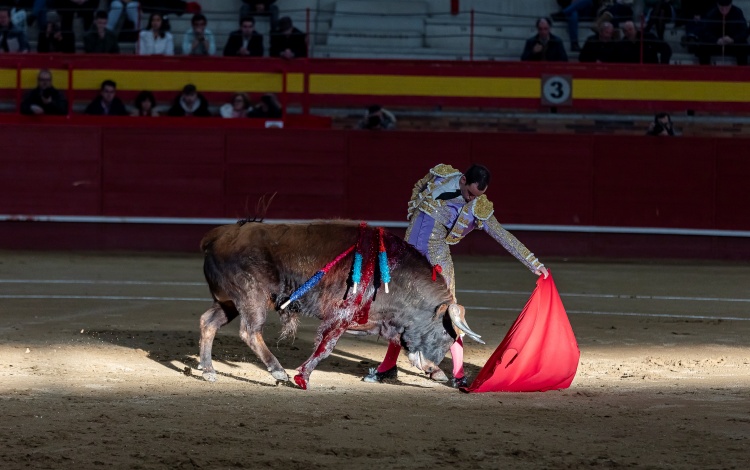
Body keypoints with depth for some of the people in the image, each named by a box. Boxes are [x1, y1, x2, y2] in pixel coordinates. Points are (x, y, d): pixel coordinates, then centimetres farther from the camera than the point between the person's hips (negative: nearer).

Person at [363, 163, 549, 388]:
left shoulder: (479, 209, -11)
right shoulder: (441, 176, -5)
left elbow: (505, 238, -9)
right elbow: (417, 189, 16)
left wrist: (534, 264, -11)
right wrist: (413, 215, 6)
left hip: (437, 257, -3)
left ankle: (458, 374, -7)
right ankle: (388, 366, 24)